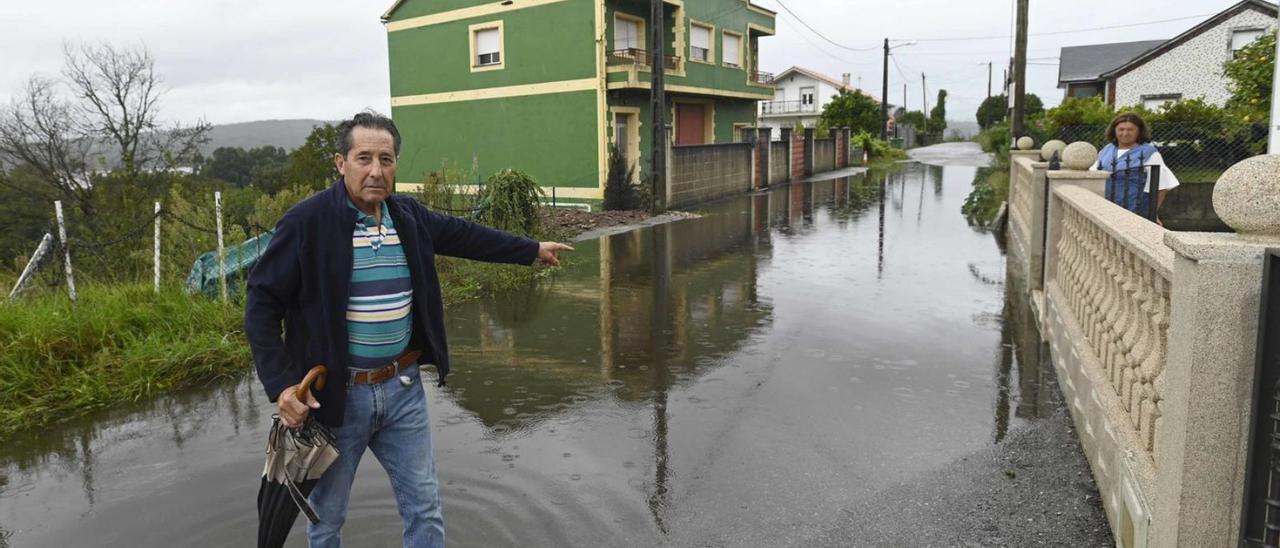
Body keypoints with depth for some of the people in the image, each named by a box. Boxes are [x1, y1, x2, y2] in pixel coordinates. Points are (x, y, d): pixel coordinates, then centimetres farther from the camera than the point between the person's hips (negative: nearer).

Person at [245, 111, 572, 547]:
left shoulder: (407, 215, 2)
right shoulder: (307, 221, -14)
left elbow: (463, 234, 18)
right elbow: (262, 302, -11)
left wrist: (532, 250, 27)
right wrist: (280, 384, -18)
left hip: (403, 388, 4)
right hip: (337, 394, -4)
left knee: (425, 508, 12)